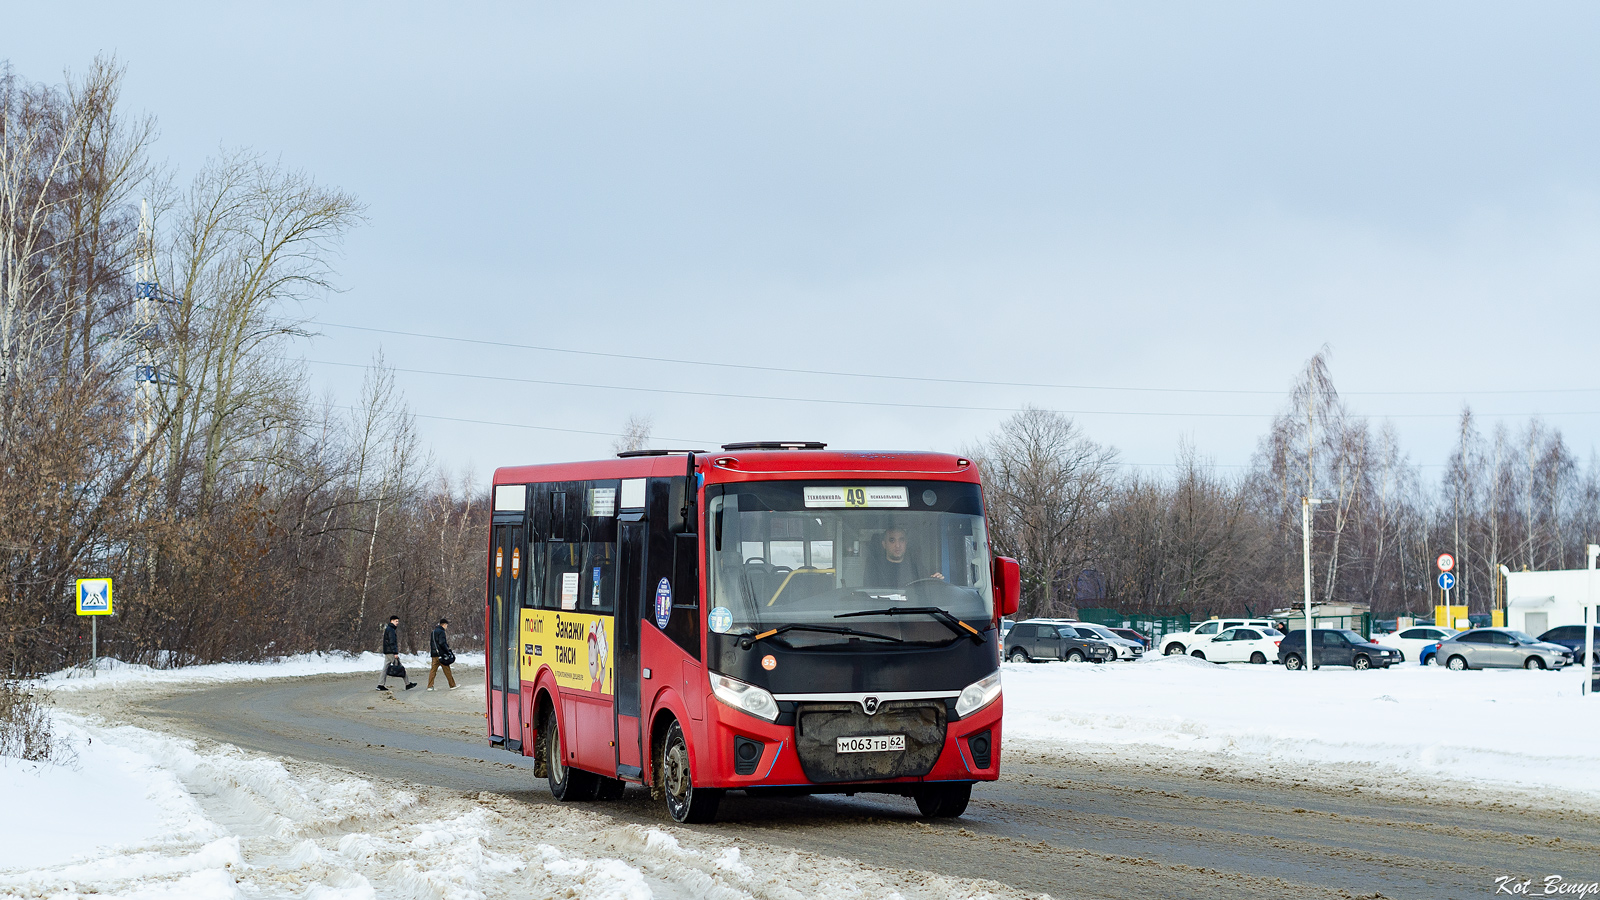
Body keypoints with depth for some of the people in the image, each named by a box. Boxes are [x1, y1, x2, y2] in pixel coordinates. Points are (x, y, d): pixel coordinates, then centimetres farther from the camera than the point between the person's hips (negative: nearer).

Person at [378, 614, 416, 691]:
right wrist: (395, 653, -21)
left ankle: (381, 685, 2)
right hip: (391, 652, -10)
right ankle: (407, 684, 0)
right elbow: (392, 642, -19)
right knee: (400, 668, -4)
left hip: (387, 653, 10)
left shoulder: (387, 629, 20)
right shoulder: (391, 630, -12)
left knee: (385, 668, 6)